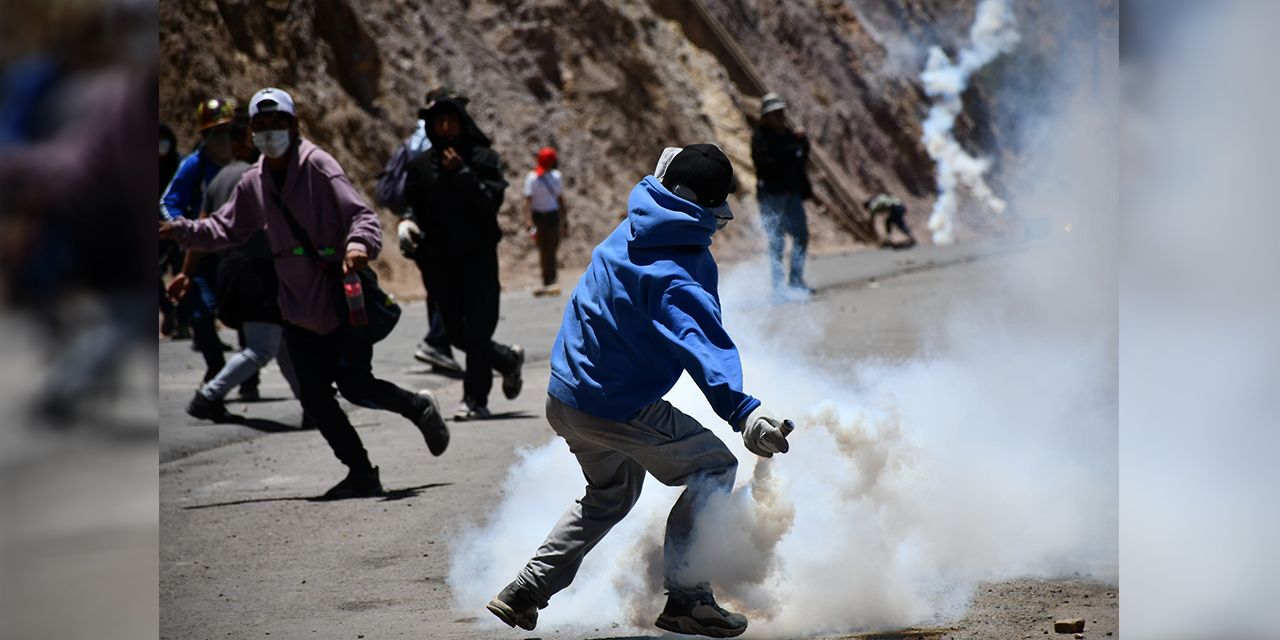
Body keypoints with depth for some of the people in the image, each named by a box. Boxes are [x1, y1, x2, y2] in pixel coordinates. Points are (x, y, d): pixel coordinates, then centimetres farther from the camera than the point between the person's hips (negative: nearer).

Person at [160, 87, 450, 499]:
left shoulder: (318, 166, -13)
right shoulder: (254, 183, 7)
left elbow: (361, 215, -21)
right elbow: (225, 229, 16)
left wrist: (359, 246, -41)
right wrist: (183, 231, 0)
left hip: (345, 300, -6)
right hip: (299, 308, 6)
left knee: (354, 386, -8)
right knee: (315, 398, 2)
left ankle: (419, 408, 20)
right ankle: (361, 474, 15)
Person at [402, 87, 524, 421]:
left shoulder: (484, 158, -1)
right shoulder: (420, 165, 9)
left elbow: (491, 202, -12)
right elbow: (415, 205, 14)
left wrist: (462, 173, -19)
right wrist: (408, 221, -7)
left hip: (478, 256, -4)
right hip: (438, 261, 4)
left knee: (476, 331, -9)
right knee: (457, 333, 6)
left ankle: (476, 400, 0)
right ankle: (509, 360, 31)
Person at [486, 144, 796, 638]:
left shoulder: (630, 234, 1)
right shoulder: (676, 277, -24)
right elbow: (703, 345, -37)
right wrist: (744, 413, -48)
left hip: (563, 397, 9)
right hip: (616, 408, -9)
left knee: (613, 491, 30)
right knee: (714, 466, 3)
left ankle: (524, 593, 28)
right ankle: (684, 597, -5)